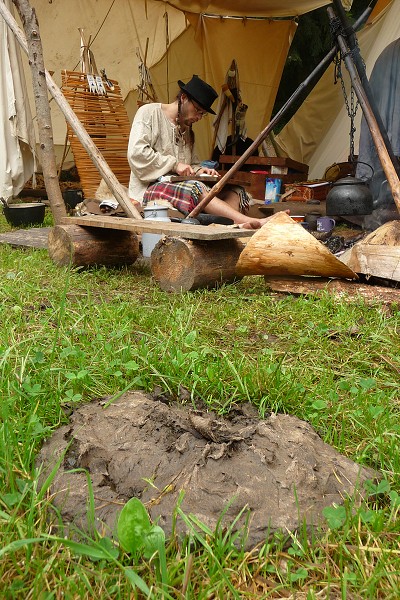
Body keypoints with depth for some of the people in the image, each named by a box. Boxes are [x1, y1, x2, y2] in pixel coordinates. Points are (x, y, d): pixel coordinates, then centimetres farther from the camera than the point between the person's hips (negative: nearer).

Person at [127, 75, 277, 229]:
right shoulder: (149, 112, 1)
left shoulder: (186, 129, 24)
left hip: (181, 188, 7)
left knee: (235, 191, -13)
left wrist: (199, 170, 2)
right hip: (150, 188, -7)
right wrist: (174, 165, -15)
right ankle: (248, 222, -47)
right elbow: (136, 152, -13)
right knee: (194, 188, -38)